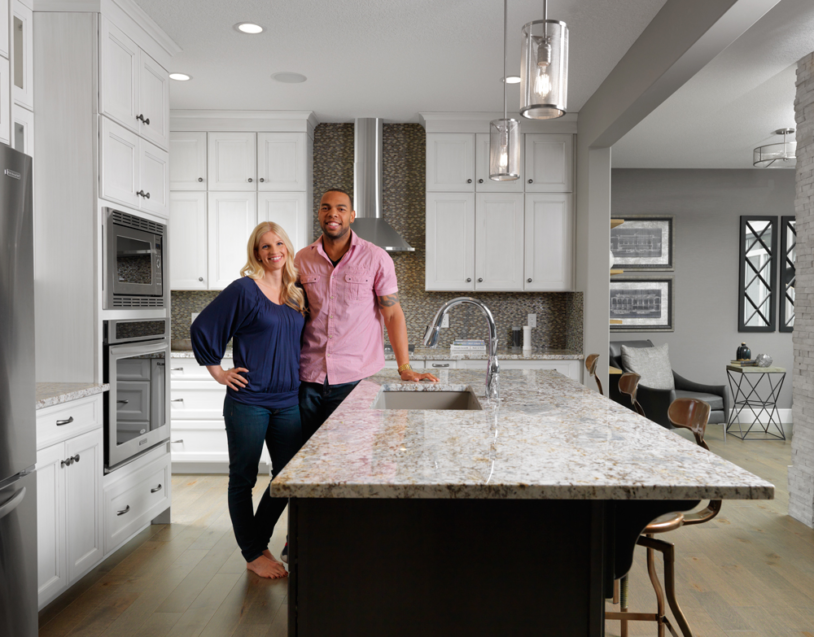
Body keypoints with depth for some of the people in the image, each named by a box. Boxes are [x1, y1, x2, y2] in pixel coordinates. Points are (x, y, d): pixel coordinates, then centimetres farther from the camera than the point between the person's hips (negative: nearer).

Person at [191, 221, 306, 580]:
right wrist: (218, 372, -6)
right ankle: (253, 555, 23)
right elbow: (203, 329, -7)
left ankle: (258, 542, 31)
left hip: (288, 401, 6)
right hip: (249, 400, -6)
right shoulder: (244, 289, -8)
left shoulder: (297, 295, 10)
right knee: (243, 479, 6)